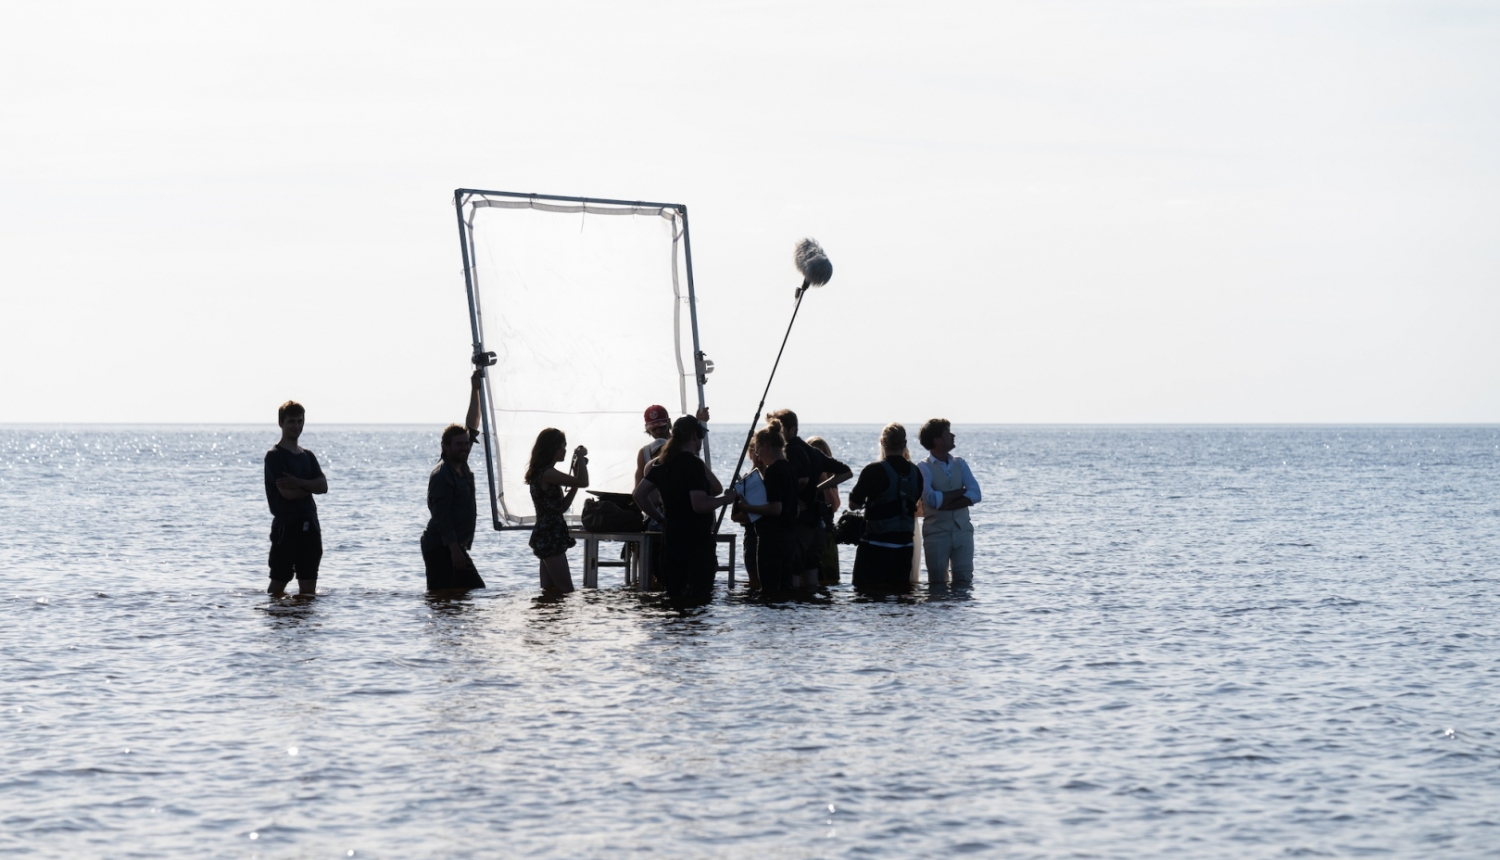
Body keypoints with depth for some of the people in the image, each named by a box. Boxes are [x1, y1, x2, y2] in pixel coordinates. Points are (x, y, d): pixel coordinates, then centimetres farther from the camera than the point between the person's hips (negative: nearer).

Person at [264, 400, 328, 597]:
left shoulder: (308, 456, 16)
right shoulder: (275, 456, -6)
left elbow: (323, 487, 3)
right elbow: (287, 492, -16)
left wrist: (298, 482, -13)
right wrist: (310, 486, -1)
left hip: (309, 524, 7)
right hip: (286, 525, -7)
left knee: (308, 584, 6)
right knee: (279, 582, -5)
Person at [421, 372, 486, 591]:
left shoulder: (461, 465, 10)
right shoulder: (441, 475, -15)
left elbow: (471, 426, 17)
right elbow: (441, 516, -20)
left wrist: (475, 389, 15)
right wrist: (454, 549, -25)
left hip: (456, 547, 10)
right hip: (440, 549, -10)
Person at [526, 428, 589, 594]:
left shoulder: (543, 473, 15)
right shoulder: (547, 473, -16)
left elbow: (562, 506, 19)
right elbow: (583, 482, -22)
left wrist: (575, 479, 12)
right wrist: (581, 457, -7)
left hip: (548, 538, 10)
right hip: (550, 538, -10)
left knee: (550, 591, 9)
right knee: (566, 591, -10)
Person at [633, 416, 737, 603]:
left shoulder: (664, 463, 9)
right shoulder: (694, 464, -14)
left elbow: (639, 494, 11)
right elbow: (699, 504, -23)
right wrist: (726, 499, -9)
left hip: (671, 538, 8)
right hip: (697, 540, -8)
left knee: (674, 595, 12)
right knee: (699, 598, -6)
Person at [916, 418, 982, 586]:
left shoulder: (960, 464, 11)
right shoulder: (923, 468, -3)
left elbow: (975, 495, -1)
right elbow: (931, 499, -18)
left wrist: (945, 502, -14)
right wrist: (961, 492, -7)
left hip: (963, 530, 4)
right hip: (936, 532, -4)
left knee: (964, 582, 0)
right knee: (938, 583, -1)